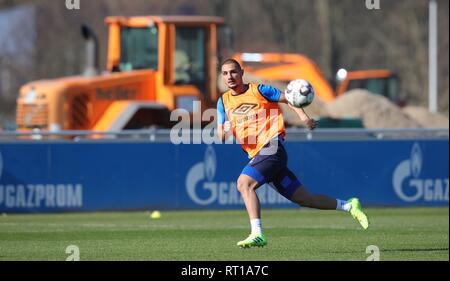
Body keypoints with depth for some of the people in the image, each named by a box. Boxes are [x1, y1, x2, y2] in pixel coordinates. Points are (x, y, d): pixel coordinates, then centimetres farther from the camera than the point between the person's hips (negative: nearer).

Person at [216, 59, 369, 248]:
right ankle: (349, 206, 19)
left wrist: (303, 115, -8)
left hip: (271, 146, -6)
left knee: (244, 183, -25)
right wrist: (225, 131, -13)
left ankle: (257, 234, -27)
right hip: (257, 155, 6)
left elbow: (288, 98, 8)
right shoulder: (223, 101, 14)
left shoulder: (258, 90, 1)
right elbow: (222, 138, 11)